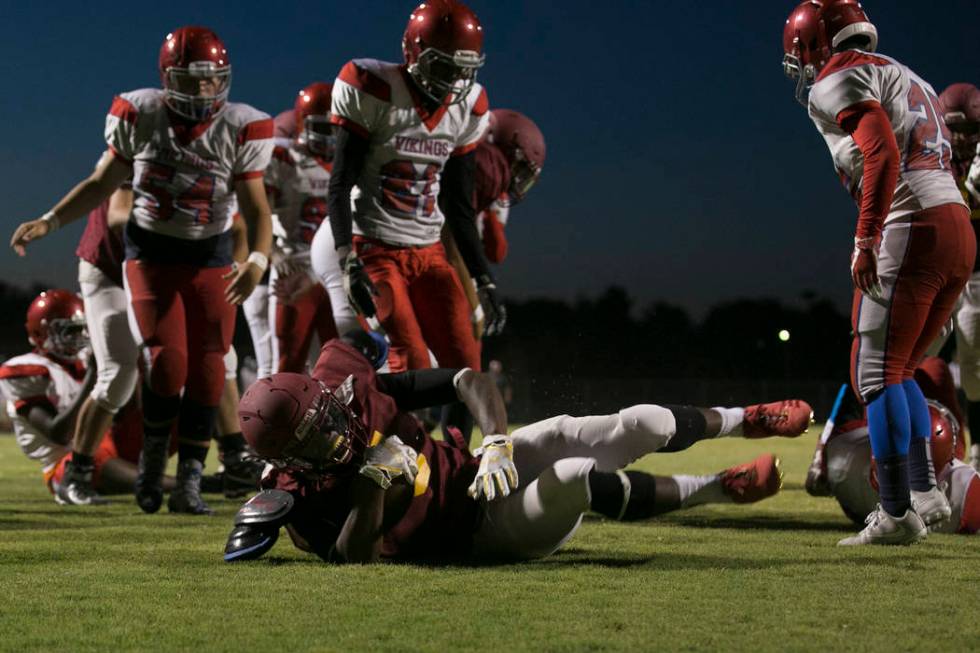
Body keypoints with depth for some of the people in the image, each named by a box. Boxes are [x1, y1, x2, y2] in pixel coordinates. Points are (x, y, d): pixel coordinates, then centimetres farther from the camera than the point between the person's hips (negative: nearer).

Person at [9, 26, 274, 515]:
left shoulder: (239, 129, -11)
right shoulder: (139, 116, -9)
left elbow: (255, 207, -12)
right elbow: (102, 183, 3)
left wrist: (258, 260, -31)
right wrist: (49, 222, -7)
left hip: (211, 259, 1)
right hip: (150, 253, -1)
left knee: (206, 371, -5)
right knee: (167, 361, -16)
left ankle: (189, 484, 3)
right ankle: (152, 458, 7)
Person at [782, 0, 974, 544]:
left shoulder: (839, 79, -1)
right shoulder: (907, 79, 27)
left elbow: (882, 154, -17)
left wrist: (866, 240, -20)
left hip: (910, 231, -9)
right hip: (958, 231, 9)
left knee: (876, 372, -4)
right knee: (897, 370, 18)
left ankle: (897, 514, -6)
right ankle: (924, 493, 14)